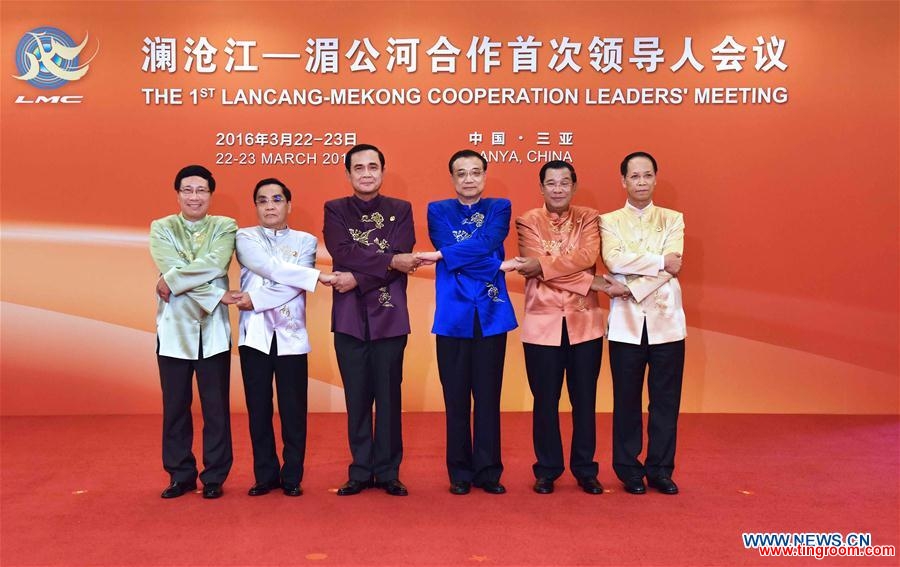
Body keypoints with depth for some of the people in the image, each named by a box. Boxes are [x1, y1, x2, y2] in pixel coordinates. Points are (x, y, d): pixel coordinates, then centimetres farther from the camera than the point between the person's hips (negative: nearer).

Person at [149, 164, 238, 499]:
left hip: (213, 328, -1)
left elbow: (215, 265, -14)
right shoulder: (161, 228, 6)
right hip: (174, 327, 1)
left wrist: (172, 282, -13)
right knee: (175, 406, 8)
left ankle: (214, 476, 17)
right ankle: (180, 475, 22)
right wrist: (214, 295, -16)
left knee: (216, 407, 4)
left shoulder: (225, 227, 4)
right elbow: (171, 269, -11)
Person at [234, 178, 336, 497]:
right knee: (258, 408, 5)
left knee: (293, 410, 2)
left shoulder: (305, 241, 8)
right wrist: (317, 276, -17)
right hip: (255, 333, 0)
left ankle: (292, 477, 13)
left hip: (291, 335, 0)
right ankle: (266, 475, 17)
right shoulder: (246, 237, 7)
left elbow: (292, 288, -7)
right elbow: (270, 268, -13)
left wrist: (255, 299, -15)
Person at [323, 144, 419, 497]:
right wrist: (389, 261, -14)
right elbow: (342, 252, -10)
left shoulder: (400, 210, 7)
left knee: (389, 397, 4)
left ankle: (387, 472, 15)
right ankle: (361, 471, 17)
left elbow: (402, 260, -7)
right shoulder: (335, 210, 8)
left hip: (389, 315, 0)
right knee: (357, 398, 6)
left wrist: (358, 278, -13)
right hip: (349, 317, 1)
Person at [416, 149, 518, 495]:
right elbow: (455, 247, -7)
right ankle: (460, 472, 15)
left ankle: (488, 471, 14)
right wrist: (497, 266, -11)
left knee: (488, 396, 4)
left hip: (491, 314, 0)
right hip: (453, 314, 0)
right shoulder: (438, 210, 10)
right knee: (456, 397, 4)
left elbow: (487, 243, -10)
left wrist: (440, 255, -14)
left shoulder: (500, 207, 9)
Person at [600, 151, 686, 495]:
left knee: (665, 400, 5)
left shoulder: (673, 219, 9)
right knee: (627, 400, 6)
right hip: (626, 323, -1)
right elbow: (614, 260, -13)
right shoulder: (609, 221, 7)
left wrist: (631, 285, -16)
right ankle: (629, 470, 18)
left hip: (666, 321, 1)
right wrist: (660, 261, -13)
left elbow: (673, 264, -8)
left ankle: (660, 469, 18)